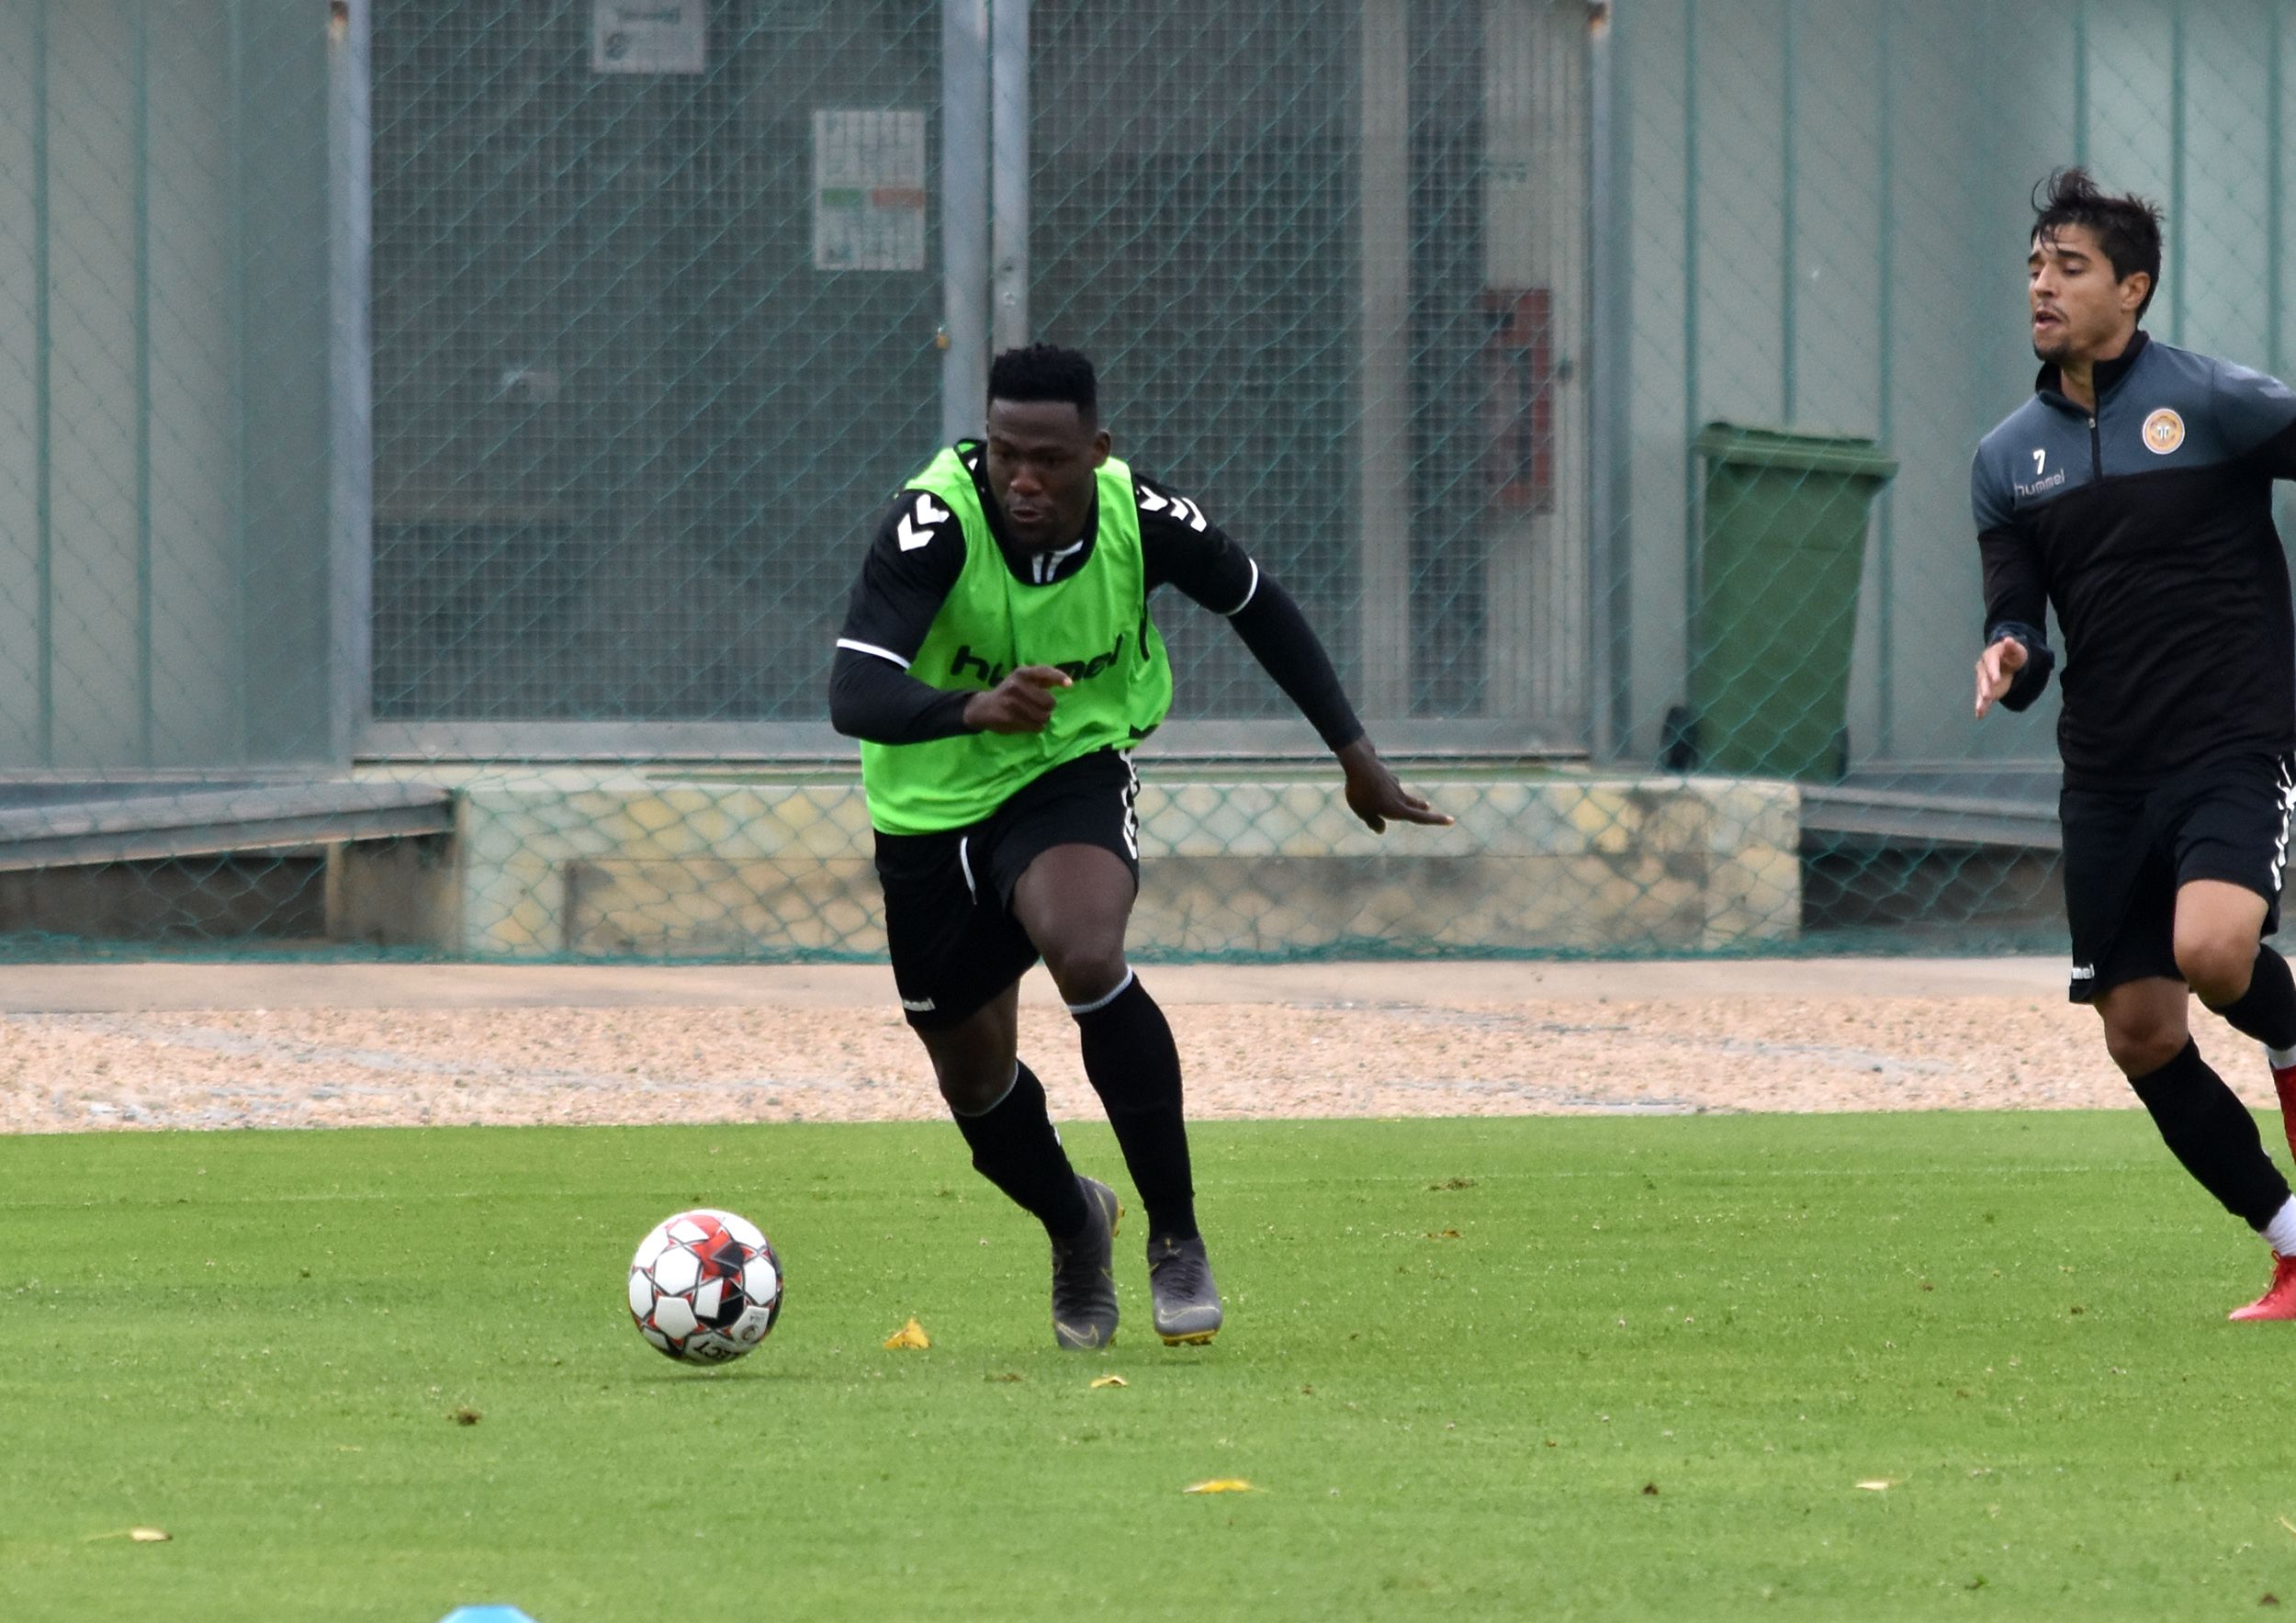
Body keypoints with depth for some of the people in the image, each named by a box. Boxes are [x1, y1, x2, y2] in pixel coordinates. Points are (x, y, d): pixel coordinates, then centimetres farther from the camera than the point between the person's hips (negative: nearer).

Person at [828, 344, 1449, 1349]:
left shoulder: (1142, 519, -19)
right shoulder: (935, 525, -27)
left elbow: (1257, 605, 3)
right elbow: (853, 697, -38)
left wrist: (1355, 755, 8)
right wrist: (973, 709, -57)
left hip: (1073, 776, -1)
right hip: (930, 809, 1)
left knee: (1085, 956, -33)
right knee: (973, 1084, 11)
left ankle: (1176, 1236, -17)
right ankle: (1075, 1227, 46)